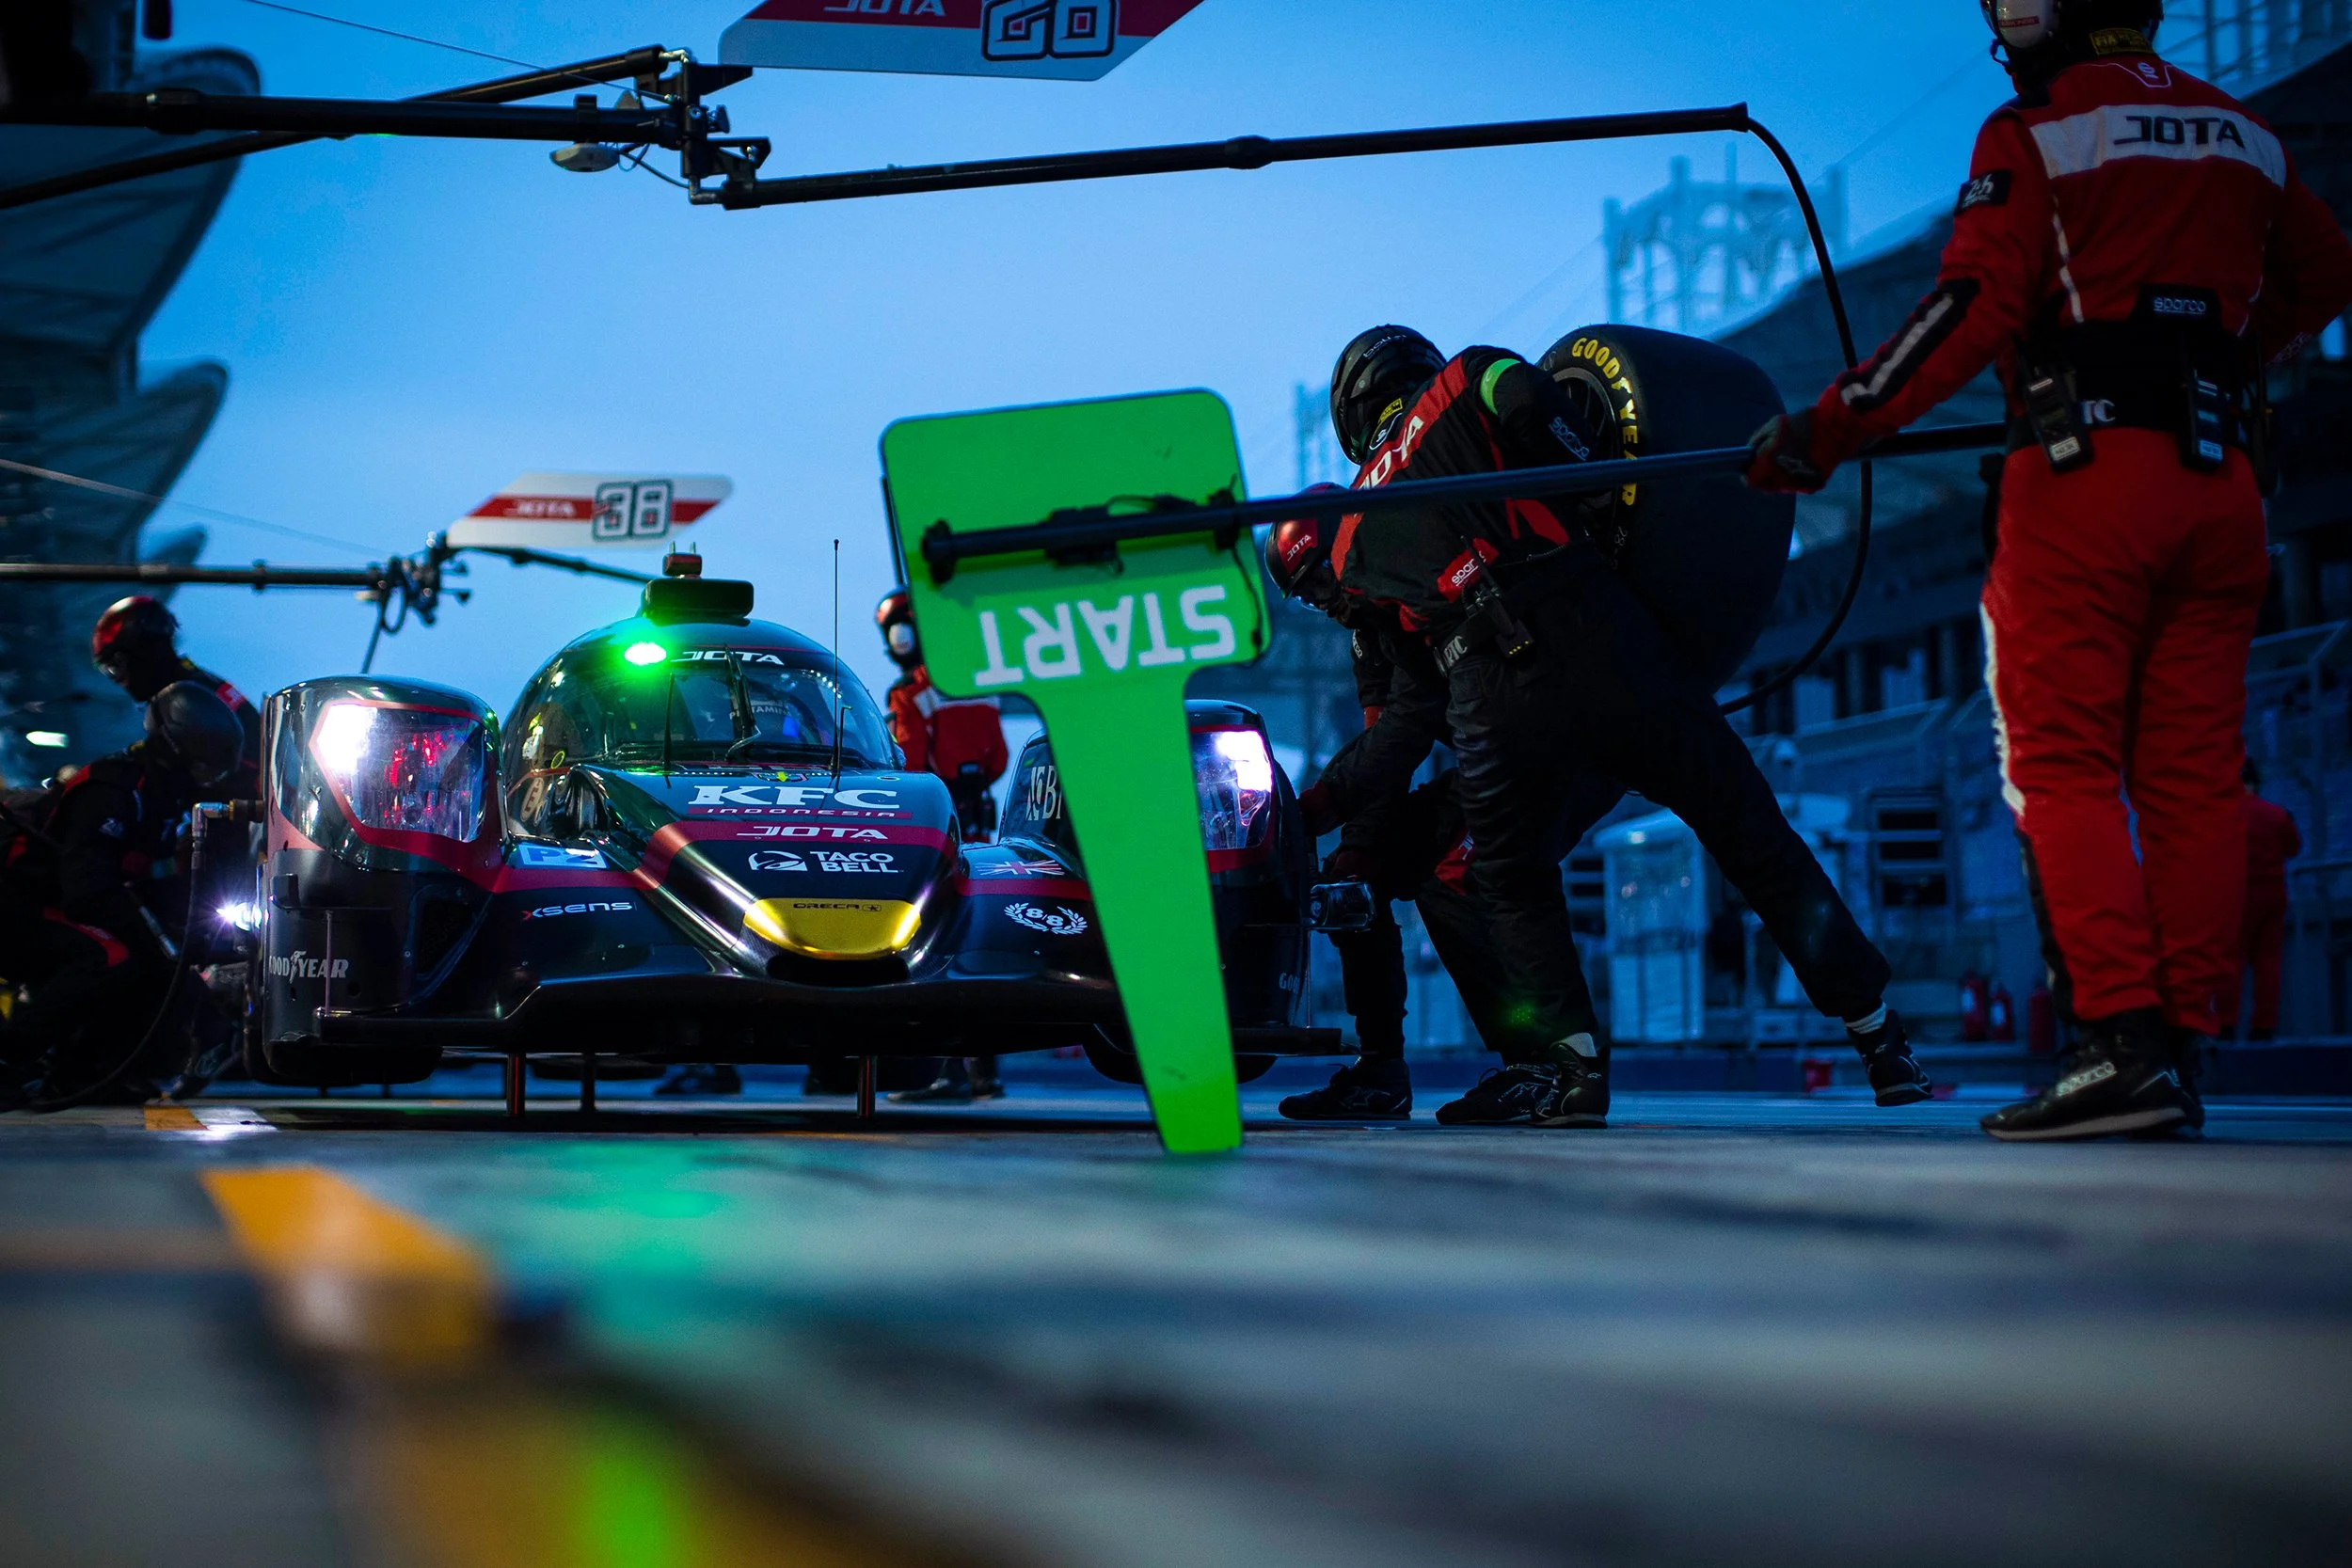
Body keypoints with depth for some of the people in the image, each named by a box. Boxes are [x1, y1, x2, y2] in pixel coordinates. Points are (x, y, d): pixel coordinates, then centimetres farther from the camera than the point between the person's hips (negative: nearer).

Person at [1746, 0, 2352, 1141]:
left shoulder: (2035, 134, -3)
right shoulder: (2245, 138, 17)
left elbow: (1974, 310, -13)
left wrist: (1831, 427, -11)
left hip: (2087, 477, -6)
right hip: (2218, 485, 6)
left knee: (2062, 763, -5)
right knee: (2192, 776, 5)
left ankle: (2119, 1044, -16)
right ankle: (2177, 1047, 2)